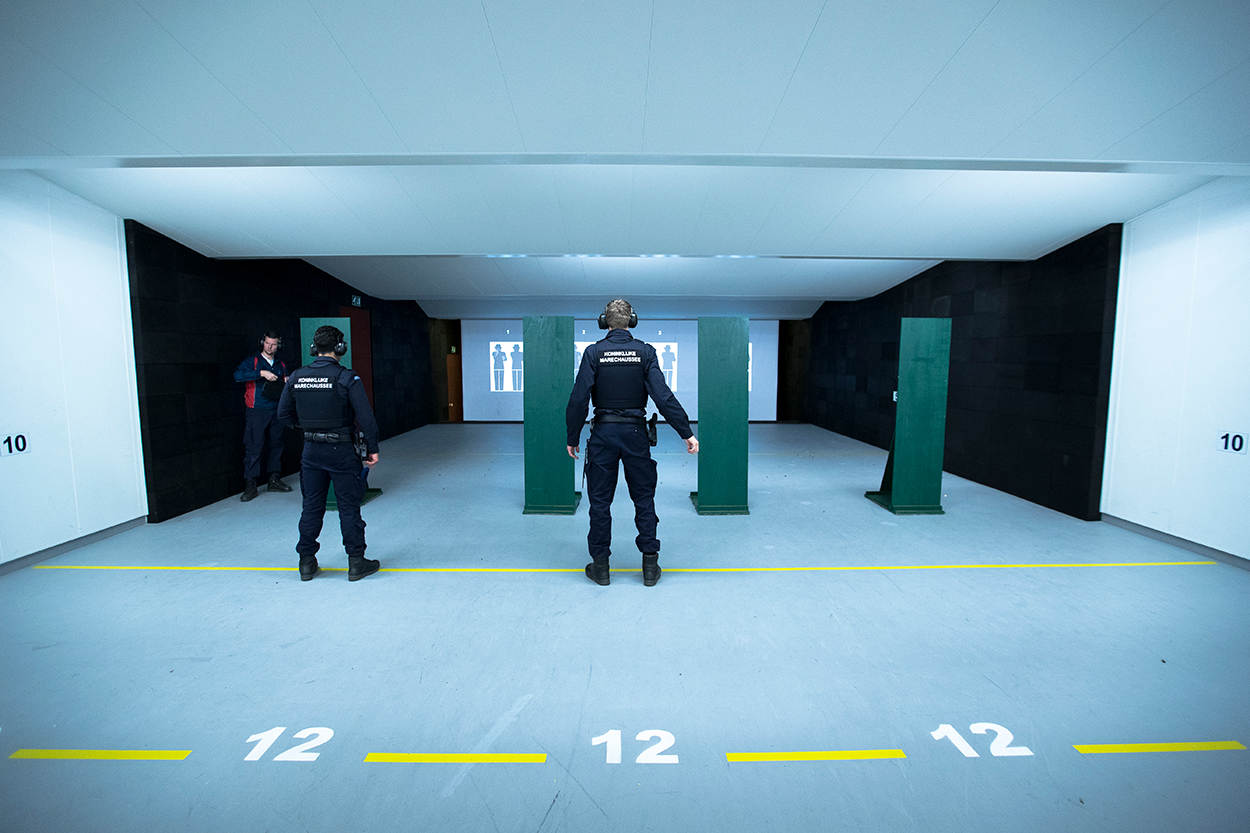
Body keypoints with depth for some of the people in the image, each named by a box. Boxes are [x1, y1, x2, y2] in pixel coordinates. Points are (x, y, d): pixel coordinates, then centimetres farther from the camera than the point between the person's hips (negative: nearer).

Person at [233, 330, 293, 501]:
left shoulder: (281, 365, 15)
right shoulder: (252, 361, 1)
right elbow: (237, 375, -17)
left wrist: (287, 382, 1)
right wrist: (262, 373, -24)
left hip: (276, 411, 5)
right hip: (257, 412, -5)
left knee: (276, 445, 10)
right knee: (254, 448, -5)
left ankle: (274, 480, 20)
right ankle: (250, 485, 1)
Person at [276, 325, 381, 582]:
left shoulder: (297, 377, 1)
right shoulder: (347, 378, -14)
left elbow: (283, 414, 9)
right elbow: (366, 418, -15)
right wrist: (372, 449, -6)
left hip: (311, 450, 4)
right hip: (341, 450, -4)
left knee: (312, 506, 15)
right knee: (349, 506, 5)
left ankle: (307, 562, 25)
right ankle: (356, 562, 12)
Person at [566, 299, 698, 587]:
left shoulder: (593, 353, -4)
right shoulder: (645, 352, -2)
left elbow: (579, 399, -8)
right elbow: (664, 396, -10)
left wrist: (572, 437, 1)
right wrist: (687, 433, -7)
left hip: (603, 433, -1)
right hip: (635, 433, 1)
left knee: (600, 500, 10)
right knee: (644, 498, 12)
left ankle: (600, 565, 18)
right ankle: (650, 565, 17)